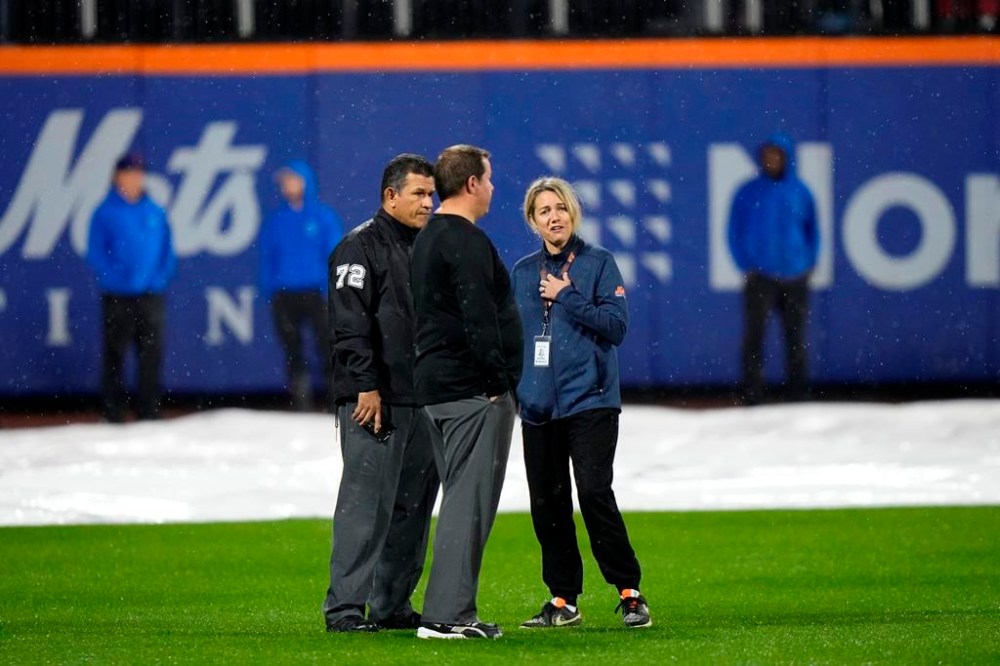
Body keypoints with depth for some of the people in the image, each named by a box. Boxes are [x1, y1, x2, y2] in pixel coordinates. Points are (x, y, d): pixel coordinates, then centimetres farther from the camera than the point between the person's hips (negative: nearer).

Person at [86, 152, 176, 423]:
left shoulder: (156, 213, 9)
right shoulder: (105, 213, -1)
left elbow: (168, 251, 11)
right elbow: (95, 254, -4)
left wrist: (162, 276, -6)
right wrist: (119, 278, -15)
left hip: (151, 296, 3)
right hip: (117, 297, -3)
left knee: (152, 356, 4)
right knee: (115, 357, 0)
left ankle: (150, 411, 10)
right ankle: (113, 413, 4)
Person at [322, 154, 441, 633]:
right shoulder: (361, 247, -7)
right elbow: (350, 324, -14)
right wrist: (366, 386, -20)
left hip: (422, 401, 8)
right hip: (374, 400, -8)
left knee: (412, 507, 10)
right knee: (366, 503, -11)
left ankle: (394, 605, 17)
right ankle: (345, 607, -10)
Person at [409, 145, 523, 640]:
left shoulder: (426, 240, 18)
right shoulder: (467, 241, -14)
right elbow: (479, 318, -22)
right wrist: (498, 382, -18)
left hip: (436, 389, 10)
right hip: (473, 391, -10)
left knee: (460, 497, 15)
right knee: (470, 499, -10)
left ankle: (452, 611, 16)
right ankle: (448, 614, -13)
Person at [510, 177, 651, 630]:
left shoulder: (598, 262, 0)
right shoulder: (523, 272, 12)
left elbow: (616, 324, -10)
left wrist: (566, 296, -12)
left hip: (590, 401, -5)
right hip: (538, 405, 5)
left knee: (594, 493, -15)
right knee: (547, 504, 5)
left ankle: (629, 593, -8)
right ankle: (562, 601, 14)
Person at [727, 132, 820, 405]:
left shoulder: (800, 192, 6)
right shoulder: (749, 193, 1)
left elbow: (812, 229, 16)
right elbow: (735, 231, 4)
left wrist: (810, 263, 4)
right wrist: (745, 265, -6)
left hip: (795, 277, 2)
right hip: (759, 277, -2)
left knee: (796, 338, 8)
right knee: (754, 335, -7)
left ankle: (798, 392, 17)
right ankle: (752, 395, -5)